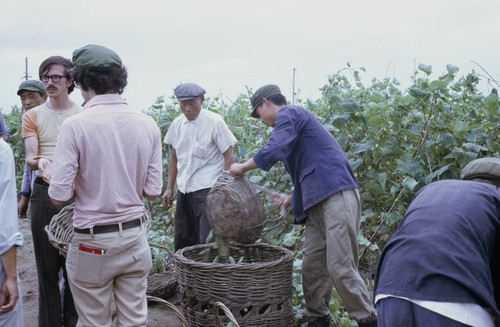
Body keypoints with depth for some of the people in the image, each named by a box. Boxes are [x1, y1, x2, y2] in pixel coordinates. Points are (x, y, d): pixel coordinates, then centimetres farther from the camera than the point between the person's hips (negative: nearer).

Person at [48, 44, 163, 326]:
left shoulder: (76, 125, -14)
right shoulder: (148, 124, -3)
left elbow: (59, 196, -14)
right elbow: (153, 191, 0)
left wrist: (84, 186, 6)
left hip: (93, 242, -3)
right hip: (135, 238, 4)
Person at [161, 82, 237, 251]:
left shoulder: (214, 122, -10)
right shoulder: (177, 124, 5)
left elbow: (229, 156, -8)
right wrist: (169, 188, 14)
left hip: (208, 188, -6)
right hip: (184, 189, 6)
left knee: (207, 240, -7)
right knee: (181, 240, 15)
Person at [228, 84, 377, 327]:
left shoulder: (289, 114, 0)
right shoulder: (293, 123, 29)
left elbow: (274, 151, -17)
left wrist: (242, 167, -3)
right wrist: (293, 199, 20)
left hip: (337, 196, -10)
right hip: (319, 202, 10)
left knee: (341, 268, -9)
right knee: (312, 267, 8)